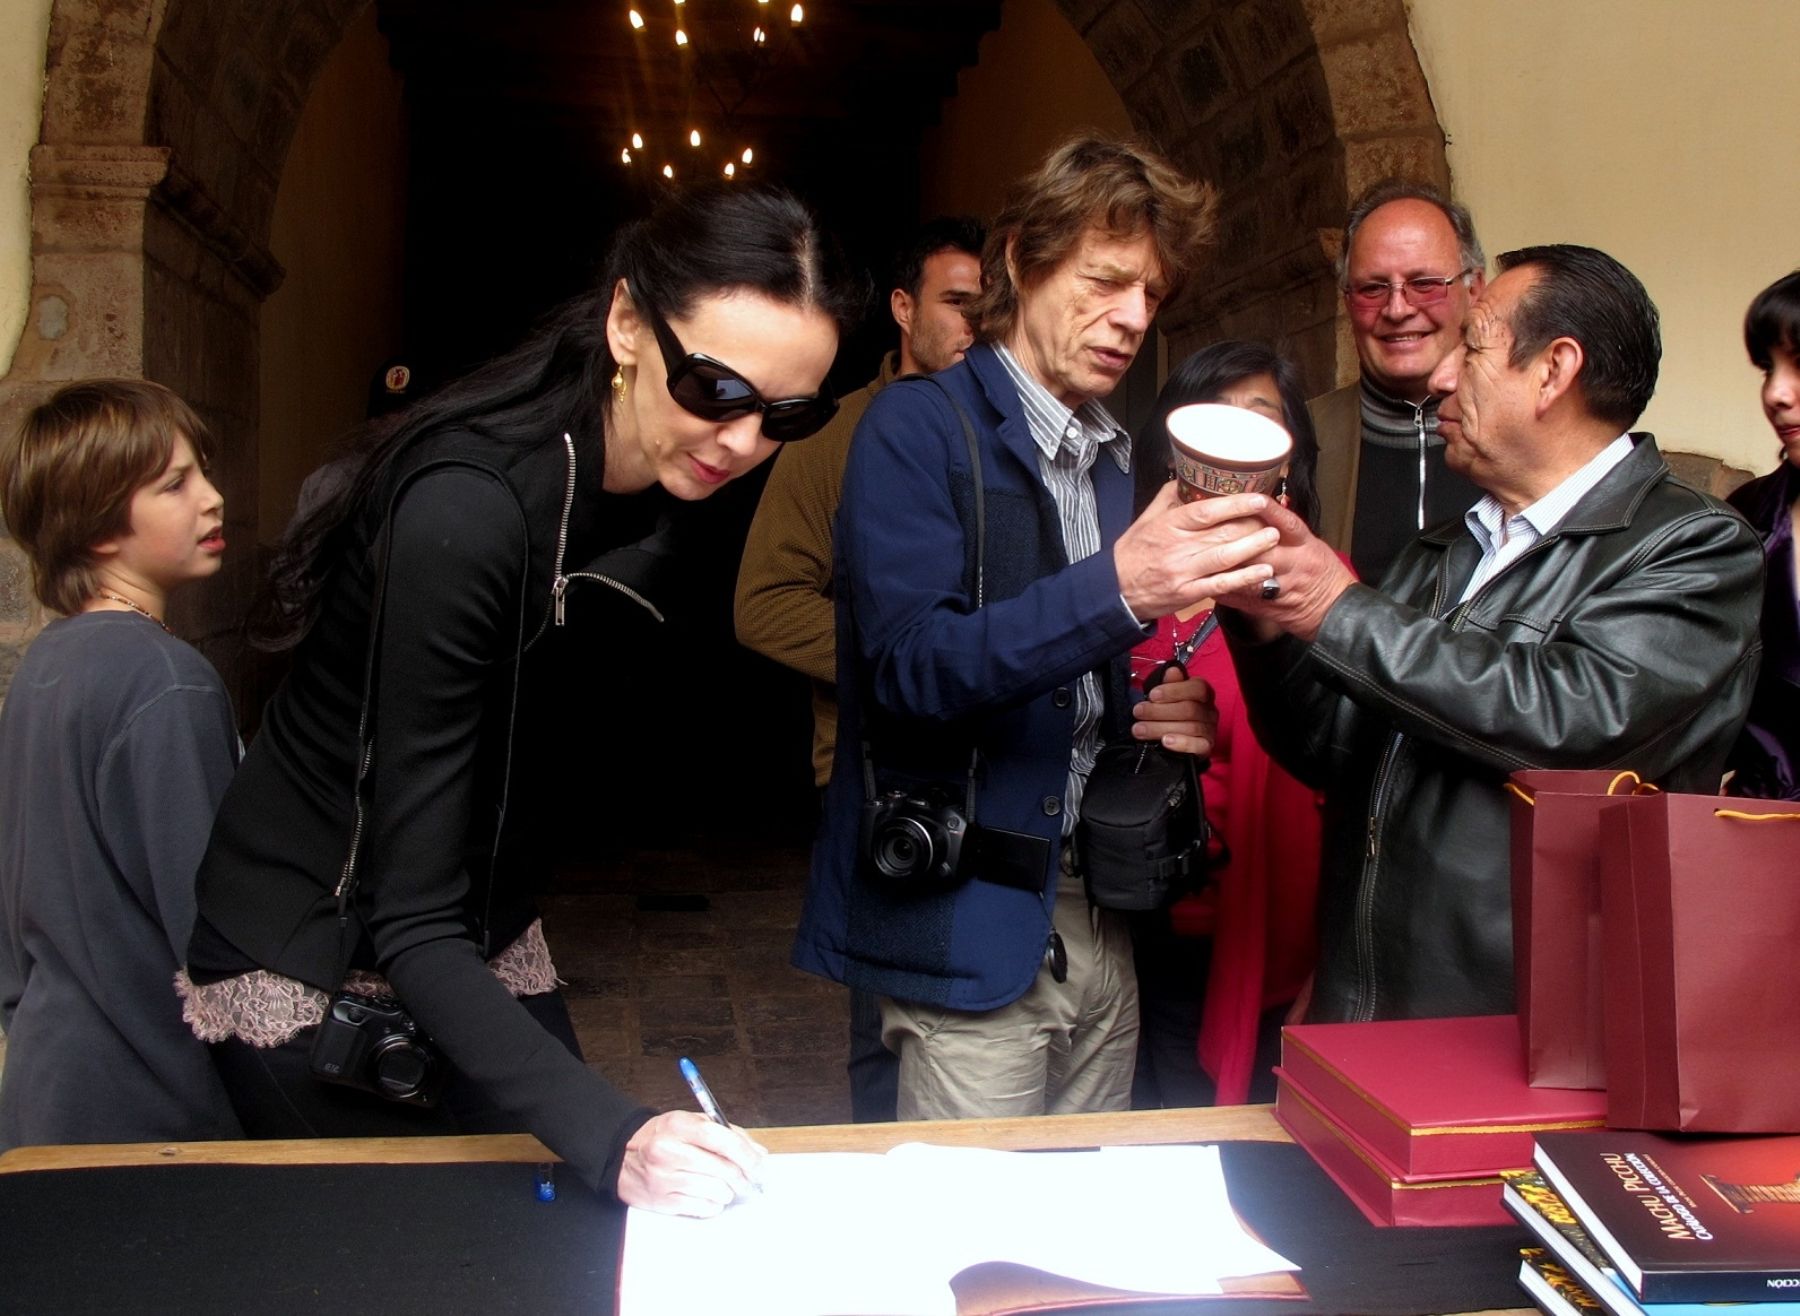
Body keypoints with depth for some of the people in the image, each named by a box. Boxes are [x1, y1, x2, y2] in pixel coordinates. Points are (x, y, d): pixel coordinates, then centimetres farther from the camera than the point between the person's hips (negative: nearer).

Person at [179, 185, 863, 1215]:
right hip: (318, 969, -7)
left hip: (485, 943, 7)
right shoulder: (468, 507, -32)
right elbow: (410, 925, -32)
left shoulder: (666, 489, -8)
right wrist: (610, 1133, -40)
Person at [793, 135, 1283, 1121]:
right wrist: (1115, 590, -32)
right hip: (971, 928, -6)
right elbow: (912, 663, -21)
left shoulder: (1113, 459, 13)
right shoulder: (917, 429, -8)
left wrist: (1145, 718, -1)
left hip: (1101, 921, 7)